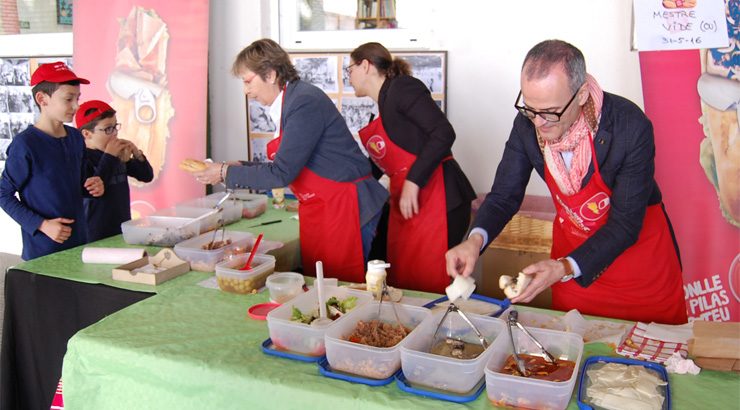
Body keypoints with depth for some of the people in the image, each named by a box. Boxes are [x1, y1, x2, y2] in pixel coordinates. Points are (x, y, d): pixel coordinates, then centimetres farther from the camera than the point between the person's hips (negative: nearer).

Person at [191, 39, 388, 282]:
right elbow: (286, 167, 16)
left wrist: (227, 173, -8)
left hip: (346, 208, -9)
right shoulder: (287, 103, 10)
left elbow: (281, 173, -19)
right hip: (320, 211, 9)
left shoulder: (305, 103, -18)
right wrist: (241, 168, 11)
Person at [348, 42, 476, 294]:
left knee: (426, 287, -7)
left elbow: (444, 133, -16)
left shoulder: (402, 87, -5)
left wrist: (413, 181, -18)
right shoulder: (383, 109, 20)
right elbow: (376, 167, 32)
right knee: (399, 284, 10)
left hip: (437, 200, -9)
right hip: (403, 206, 9)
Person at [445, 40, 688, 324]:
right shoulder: (526, 124, -18)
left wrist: (566, 268, -38)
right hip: (570, 246, 3)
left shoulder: (631, 127, -30)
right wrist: (476, 239, -29)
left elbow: (626, 223, -25)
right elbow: (505, 195, -9)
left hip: (637, 247, -3)